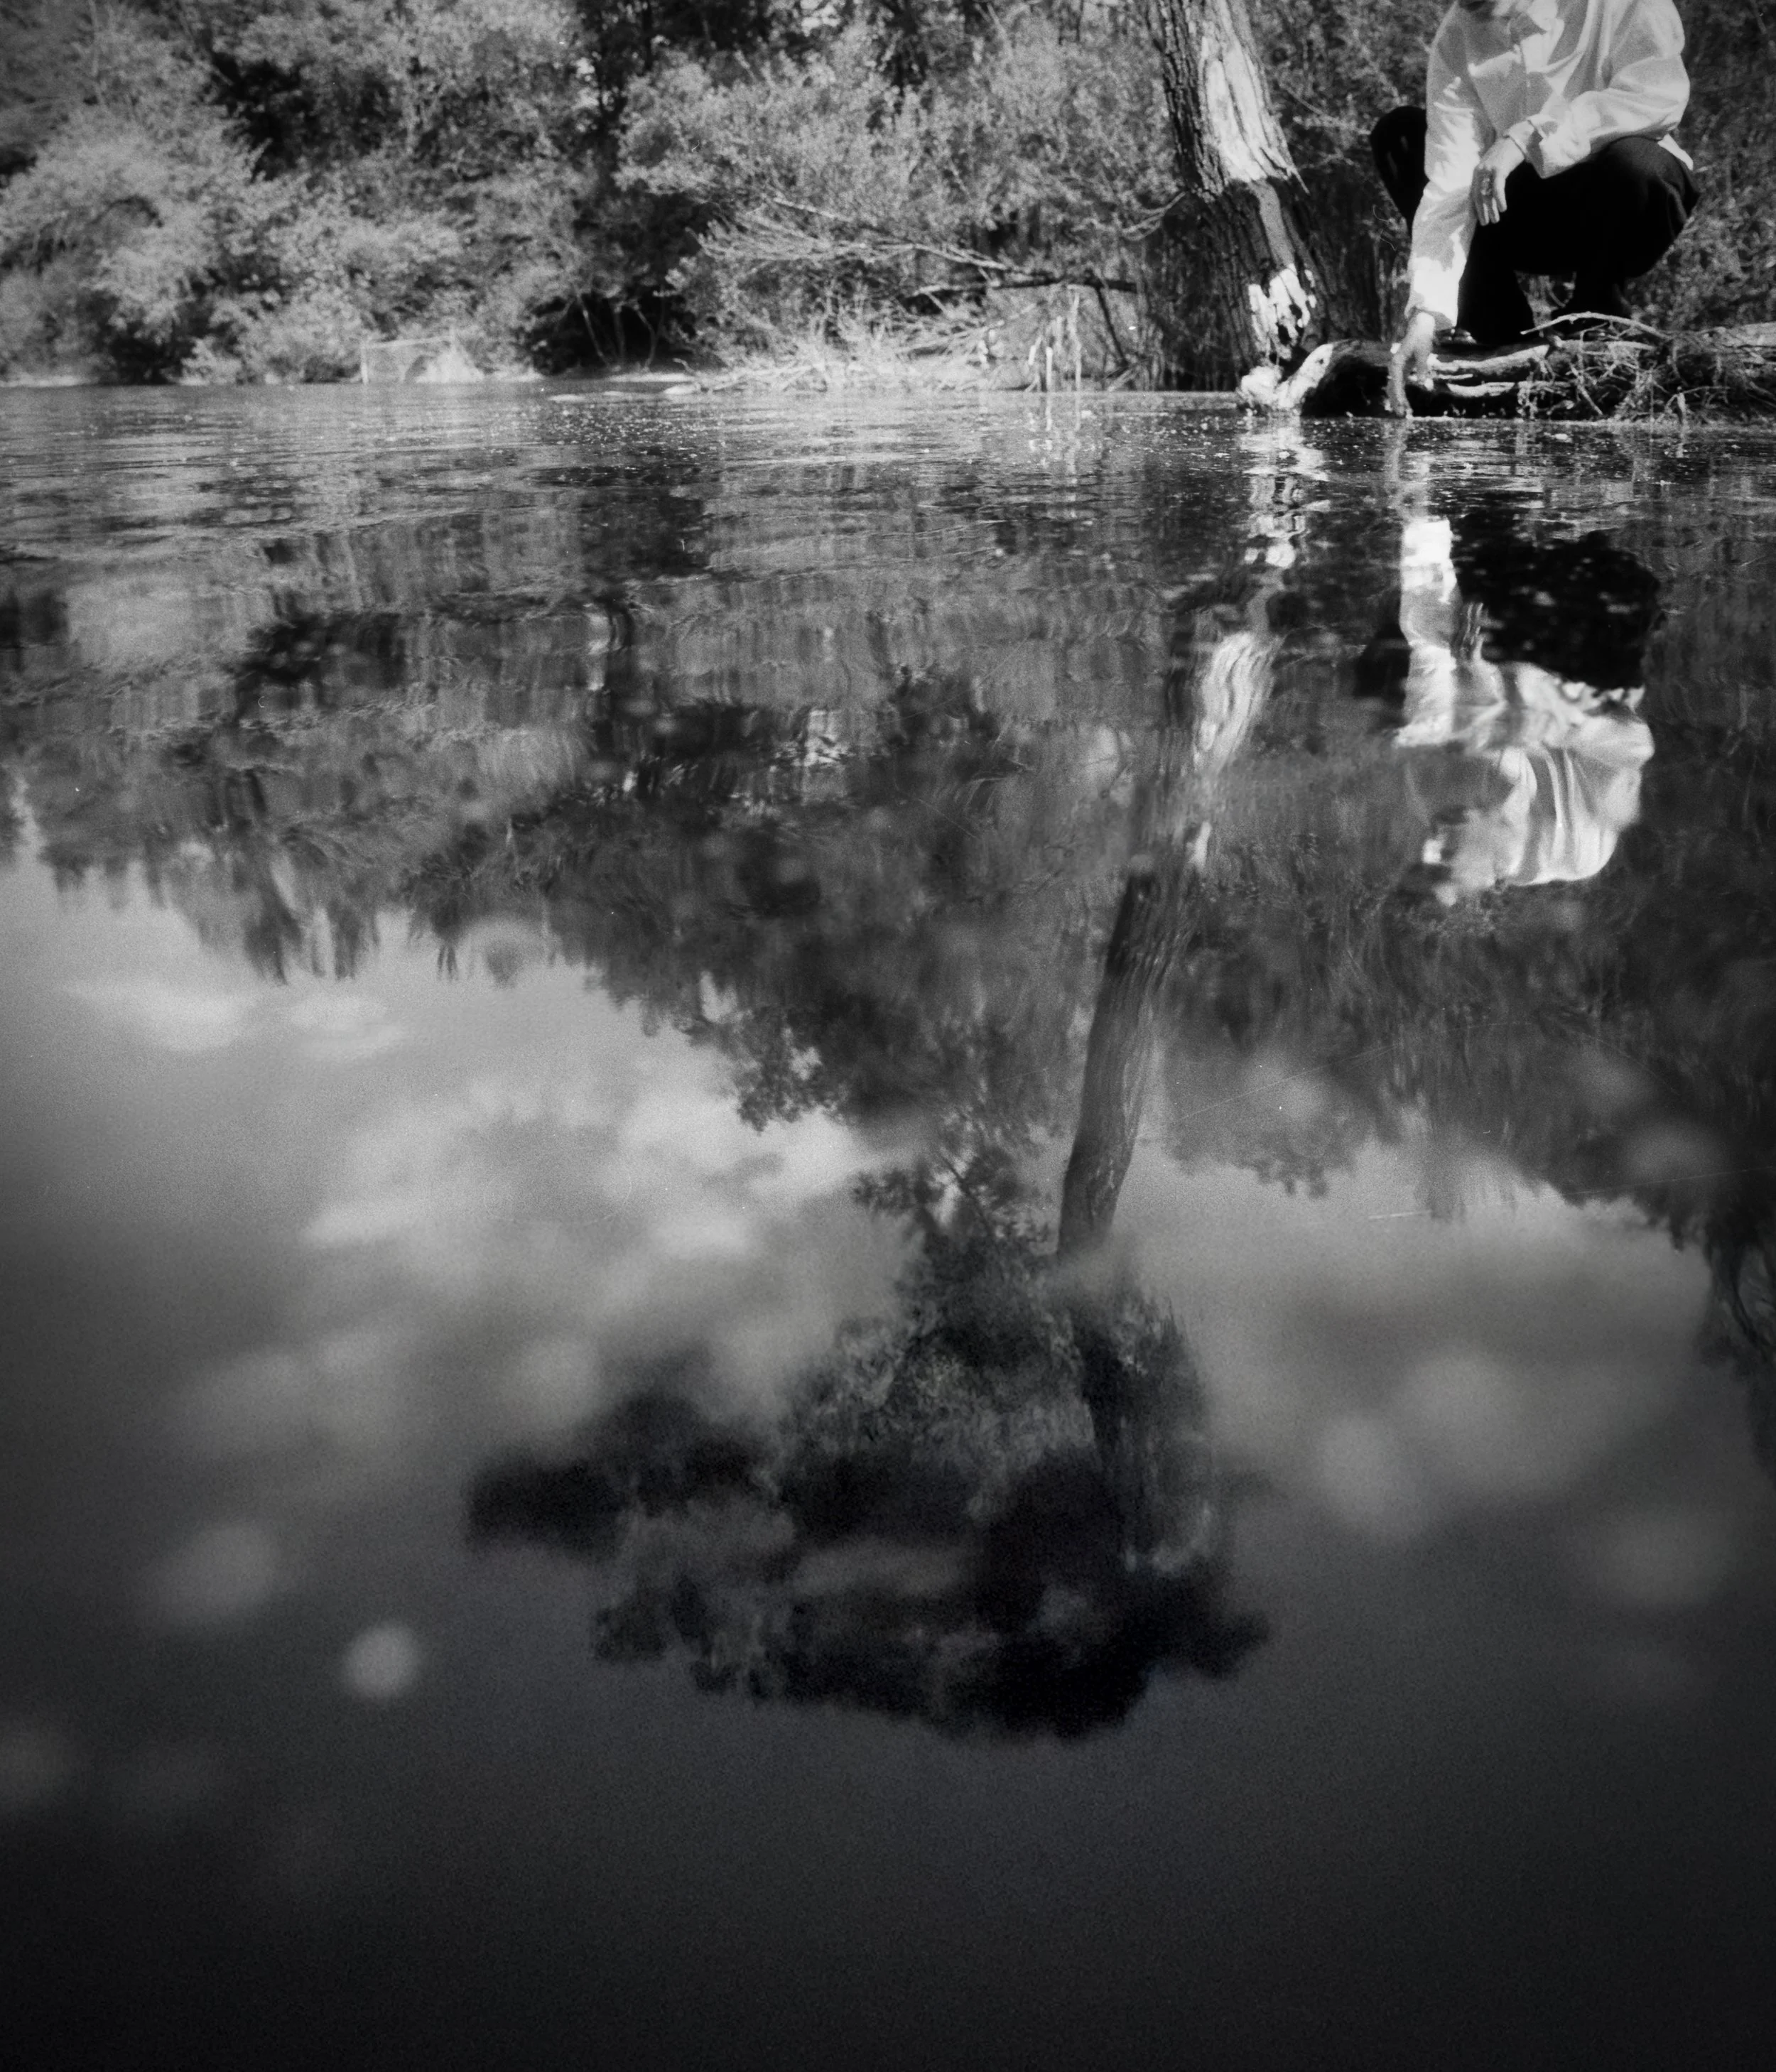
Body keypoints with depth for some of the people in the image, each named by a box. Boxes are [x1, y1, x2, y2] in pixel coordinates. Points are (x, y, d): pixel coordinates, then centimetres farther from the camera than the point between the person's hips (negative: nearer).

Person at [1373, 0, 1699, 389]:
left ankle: (1593, 320, -7)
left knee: (1635, 161, -37)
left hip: (1622, 198, -3)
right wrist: (1426, 313, -31)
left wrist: (1528, 135, -38)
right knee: (1398, 137, -11)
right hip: (1523, 213, 3)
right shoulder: (1455, 40, -12)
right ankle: (1498, 329, -8)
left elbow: (1663, 90, -34)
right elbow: (1449, 185, -19)